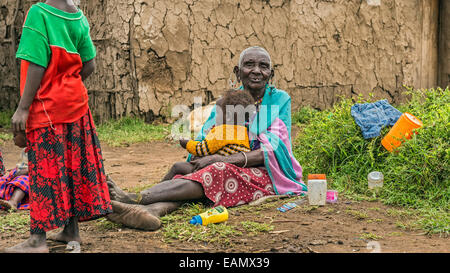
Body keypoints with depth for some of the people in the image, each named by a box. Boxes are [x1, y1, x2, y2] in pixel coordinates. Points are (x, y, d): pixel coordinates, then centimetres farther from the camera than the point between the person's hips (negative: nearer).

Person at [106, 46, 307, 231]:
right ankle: (152, 211, -56)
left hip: (269, 175, -4)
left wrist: (225, 160, -23)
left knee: (218, 172, -31)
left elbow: (274, 151, -11)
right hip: (234, 172, 4)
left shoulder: (280, 100, 1)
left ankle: (133, 198, -42)